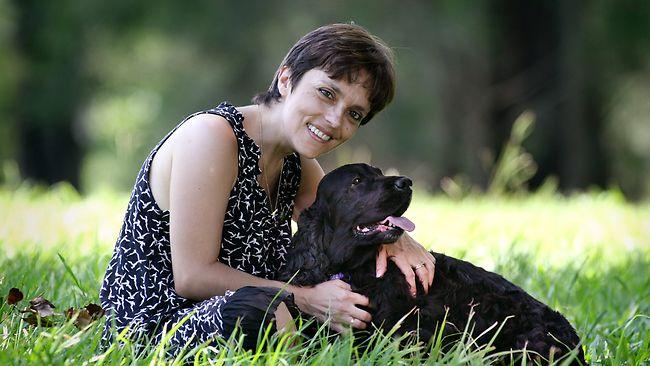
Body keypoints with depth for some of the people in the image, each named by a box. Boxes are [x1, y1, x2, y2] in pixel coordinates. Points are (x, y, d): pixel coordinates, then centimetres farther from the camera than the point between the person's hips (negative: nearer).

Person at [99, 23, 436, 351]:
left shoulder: (295, 160, 8)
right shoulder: (210, 135, -18)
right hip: (149, 329, -8)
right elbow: (192, 277, -21)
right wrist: (305, 298, -23)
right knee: (258, 309, -37)